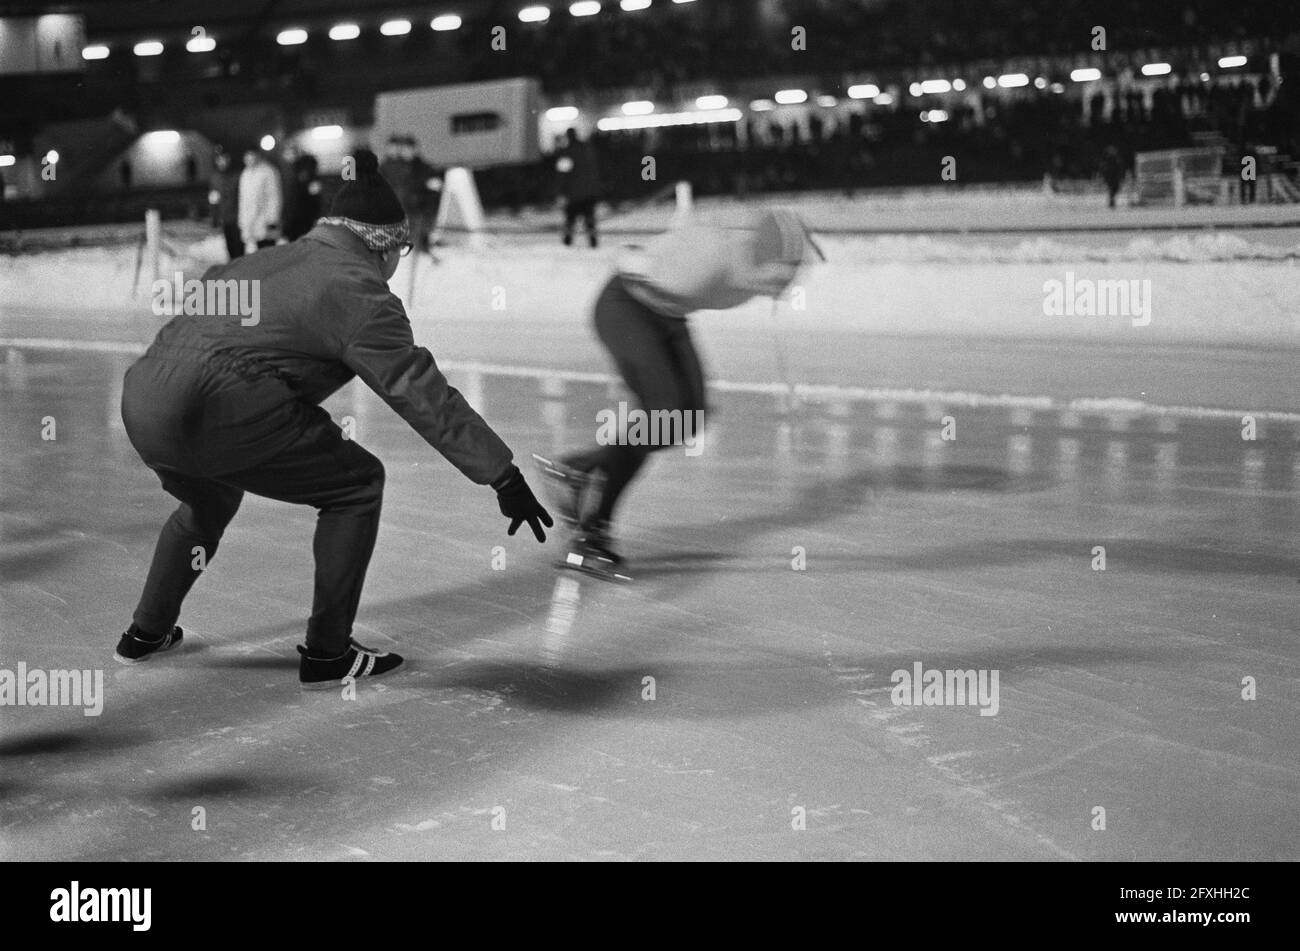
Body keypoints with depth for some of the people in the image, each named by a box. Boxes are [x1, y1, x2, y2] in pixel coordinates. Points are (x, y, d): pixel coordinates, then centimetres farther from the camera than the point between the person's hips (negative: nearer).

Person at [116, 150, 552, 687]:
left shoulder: (272, 261, 23)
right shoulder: (357, 290, -1)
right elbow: (422, 394, -6)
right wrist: (503, 476, -5)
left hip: (141, 400, 9)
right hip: (218, 415, -9)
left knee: (209, 498, 37)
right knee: (357, 484, 6)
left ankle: (148, 632, 47)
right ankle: (326, 654, 9)